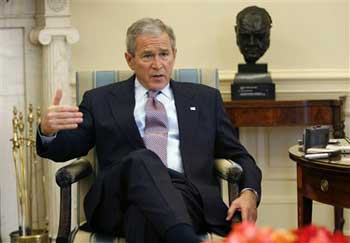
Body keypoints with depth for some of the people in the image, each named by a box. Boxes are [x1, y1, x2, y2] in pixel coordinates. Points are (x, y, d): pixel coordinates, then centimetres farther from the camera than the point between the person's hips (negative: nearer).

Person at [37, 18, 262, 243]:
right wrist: (48, 130, -12)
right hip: (119, 198, 1)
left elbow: (239, 156, 22)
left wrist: (249, 193, 0)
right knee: (141, 160, -37)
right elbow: (63, 149, 13)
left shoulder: (205, 98, 23)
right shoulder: (101, 100, 21)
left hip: (186, 194, 0)